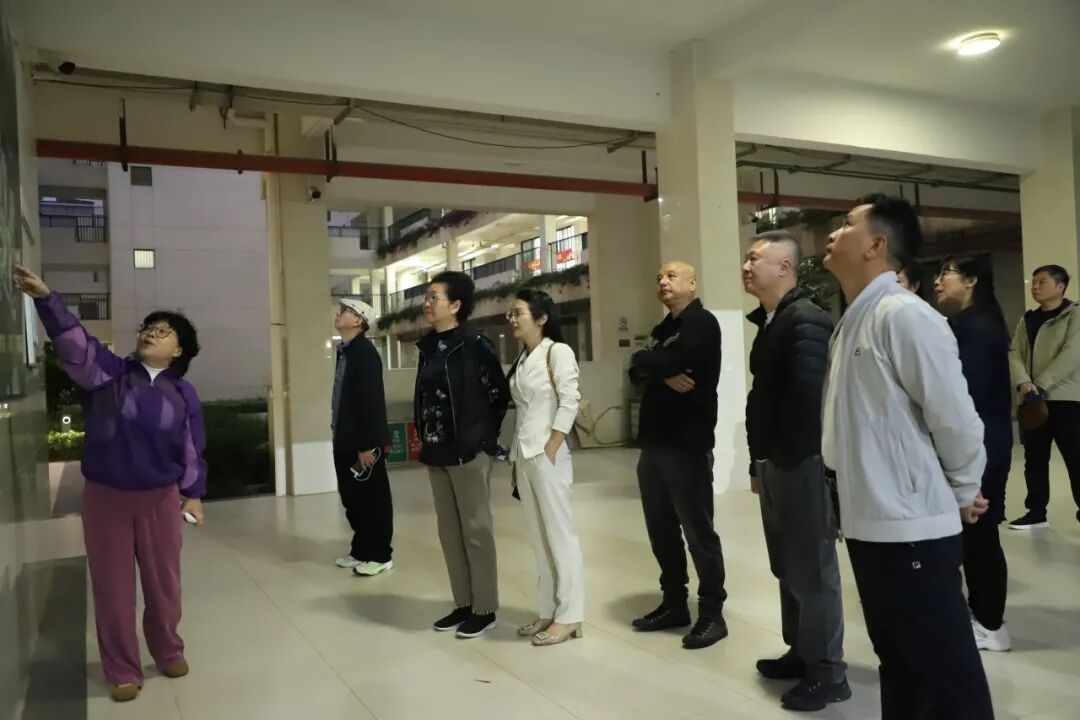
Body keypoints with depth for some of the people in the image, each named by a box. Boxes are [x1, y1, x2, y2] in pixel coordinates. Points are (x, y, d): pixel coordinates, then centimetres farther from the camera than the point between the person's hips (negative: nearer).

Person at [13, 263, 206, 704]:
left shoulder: (183, 394, 1)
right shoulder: (107, 371, -1)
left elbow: (193, 450, 3)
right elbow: (74, 341, -17)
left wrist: (193, 495, -3)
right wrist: (44, 297, -32)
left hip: (160, 499, 1)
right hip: (105, 497, 0)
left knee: (163, 583, 12)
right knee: (113, 588, 7)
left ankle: (169, 652, 35)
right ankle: (123, 672, 22)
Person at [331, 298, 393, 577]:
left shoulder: (365, 352, -16)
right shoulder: (344, 351, 12)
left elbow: (372, 400, -20)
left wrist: (367, 444, -21)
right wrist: (338, 434, 15)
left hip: (364, 442, -9)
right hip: (345, 441, 9)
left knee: (372, 499, 3)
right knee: (351, 497, 16)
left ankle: (380, 555, 14)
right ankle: (360, 550, 29)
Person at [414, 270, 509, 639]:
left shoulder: (474, 345, -12)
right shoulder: (428, 347, 10)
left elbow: (499, 394, -10)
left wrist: (485, 435, -3)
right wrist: (425, 437, 9)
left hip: (468, 451, -7)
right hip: (436, 452, 8)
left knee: (476, 529, 2)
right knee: (449, 531, 13)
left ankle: (484, 609, 14)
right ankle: (463, 604, 26)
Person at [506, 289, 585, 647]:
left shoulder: (558, 351, -5)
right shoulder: (522, 359, 16)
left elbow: (569, 402, -13)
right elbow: (522, 411, 15)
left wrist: (550, 450, -17)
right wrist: (516, 460, 11)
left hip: (548, 454, -7)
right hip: (524, 455, 8)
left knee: (561, 534, -2)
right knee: (540, 537, 11)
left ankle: (569, 616, 6)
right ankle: (549, 612, 19)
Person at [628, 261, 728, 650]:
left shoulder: (702, 324, -6)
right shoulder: (662, 330, 19)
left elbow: (671, 363, -22)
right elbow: (638, 375, 5)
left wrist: (647, 362, -4)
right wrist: (663, 375, -12)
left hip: (688, 444, -8)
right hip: (654, 443, 8)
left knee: (698, 531, -1)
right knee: (661, 530, 13)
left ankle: (712, 613, 11)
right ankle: (674, 603, 26)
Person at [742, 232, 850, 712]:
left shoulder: (805, 322, -16)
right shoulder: (770, 322, 13)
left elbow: (809, 398, -24)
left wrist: (783, 459, -18)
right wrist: (759, 462, 13)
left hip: (802, 465, -9)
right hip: (775, 464, 9)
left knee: (812, 570, 2)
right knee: (788, 566, 19)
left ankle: (828, 673, 17)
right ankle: (801, 653, 34)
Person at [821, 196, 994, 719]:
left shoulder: (905, 315, -16)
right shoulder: (852, 321, 11)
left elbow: (954, 417, -15)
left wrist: (962, 493, -2)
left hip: (911, 527, -9)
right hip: (867, 524, 9)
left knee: (947, 678, 4)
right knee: (900, 667, 21)